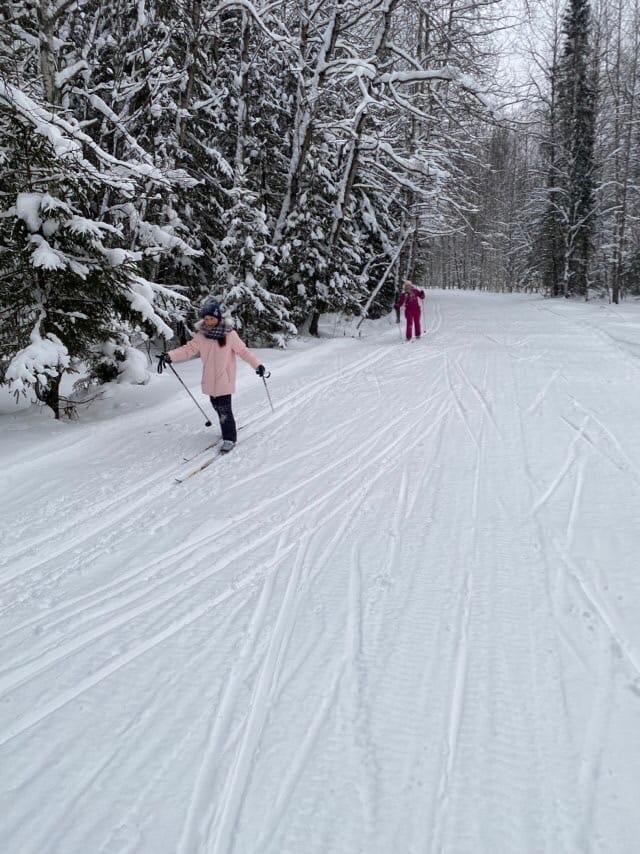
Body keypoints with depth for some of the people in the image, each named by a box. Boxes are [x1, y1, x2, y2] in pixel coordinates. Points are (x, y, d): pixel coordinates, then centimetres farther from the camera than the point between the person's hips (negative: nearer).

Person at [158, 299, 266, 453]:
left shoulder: (229, 335, -10)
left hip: (224, 379, -5)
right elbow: (188, 349, -2)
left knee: (224, 409, -6)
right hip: (210, 381, 5)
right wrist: (170, 356, -15)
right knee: (217, 406, 15)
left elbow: (243, 351, -5)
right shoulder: (201, 336, 0)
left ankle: (229, 438, 7)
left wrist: (257, 365, -6)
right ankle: (228, 430, 35)